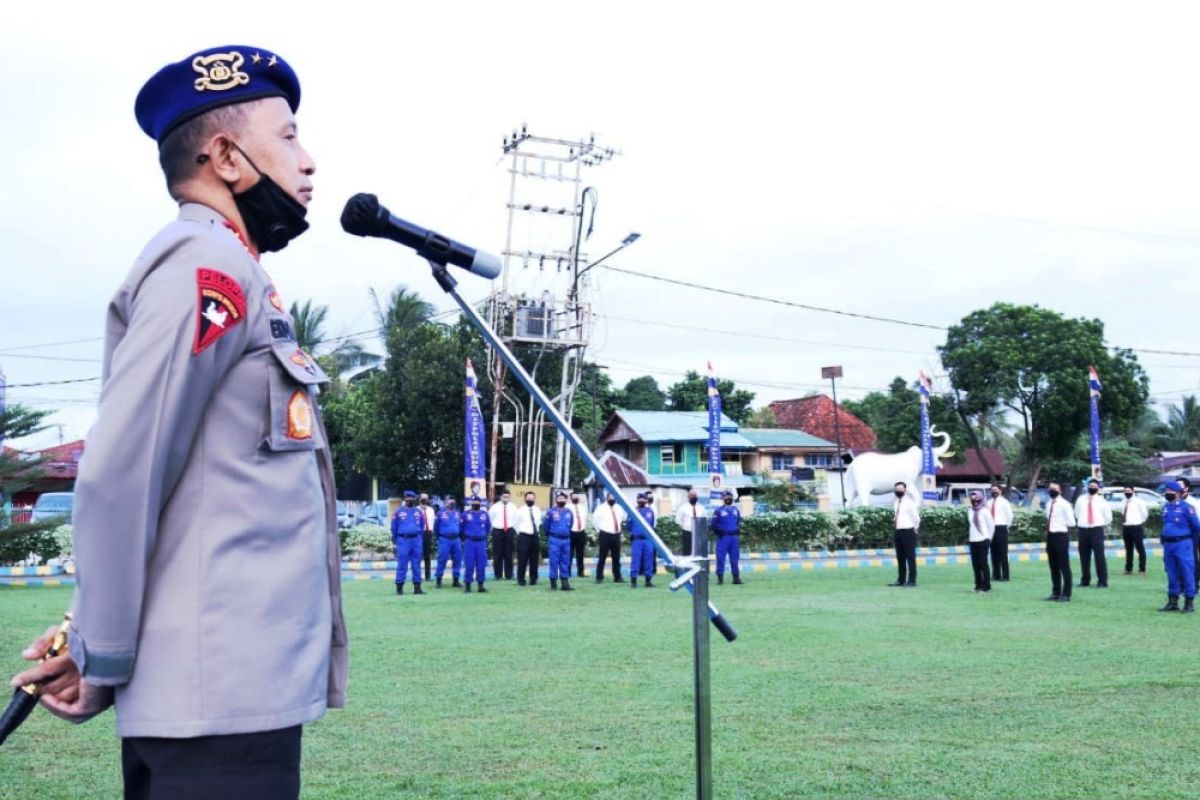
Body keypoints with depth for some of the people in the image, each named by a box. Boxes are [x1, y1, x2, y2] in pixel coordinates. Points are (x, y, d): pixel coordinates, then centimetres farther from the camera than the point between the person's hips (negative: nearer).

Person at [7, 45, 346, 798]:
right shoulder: (209, 264, -11)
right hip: (221, 698, -9)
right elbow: (117, 478, -18)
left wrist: (102, 641, 13)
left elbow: (157, 481, 18)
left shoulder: (225, 273, 18)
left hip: (231, 690, 9)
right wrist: (104, 659, -8)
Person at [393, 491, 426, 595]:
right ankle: (399, 587, 1)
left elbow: (422, 526, 20)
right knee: (402, 564, -5)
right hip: (403, 540, -3)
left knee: (416, 564, 5)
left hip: (416, 540, 3)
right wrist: (395, 540, 13)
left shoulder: (419, 512, 9)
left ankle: (417, 587, 9)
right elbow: (394, 527, 8)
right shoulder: (399, 512, 1)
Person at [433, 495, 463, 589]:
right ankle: (439, 581, 3)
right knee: (442, 560, -5)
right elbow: (436, 526, 6)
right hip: (444, 540, -4)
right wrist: (438, 538, 12)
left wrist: (460, 538, 12)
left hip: (456, 540, 4)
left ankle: (456, 580, 15)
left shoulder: (457, 513, 9)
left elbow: (461, 526, 14)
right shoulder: (441, 513, -2)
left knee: (457, 560, 5)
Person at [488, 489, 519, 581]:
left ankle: (509, 575, 11)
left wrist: (516, 532, 5)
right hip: (497, 531, -1)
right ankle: (498, 575, 9)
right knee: (497, 554, 1)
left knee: (508, 554, 5)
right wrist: (491, 531, 2)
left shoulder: (513, 507, 6)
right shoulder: (495, 507, 0)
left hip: (509, 531, 2)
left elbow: (516, 520, 9)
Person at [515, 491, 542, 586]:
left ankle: (533, 579, 15)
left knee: (534, 559, 7)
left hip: (535, 537, 4)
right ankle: (521, 580, 6)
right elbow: (517, 525, 4)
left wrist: (538, 532, 10)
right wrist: (521, 535, 6)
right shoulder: (521, 511, -2)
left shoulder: (538, 511, 10)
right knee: (522, 559, -3)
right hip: (524, 537, -4)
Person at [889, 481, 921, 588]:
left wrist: (914, 529, -1)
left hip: (907, 532, -7)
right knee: (900, 557, 11)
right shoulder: (895, 503, 11)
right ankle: (901, 580, 18)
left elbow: (916, 518, -9)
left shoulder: (909, 503, -10)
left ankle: (912, 580, 2)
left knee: (910, 557, -2)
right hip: (897, 532, 7)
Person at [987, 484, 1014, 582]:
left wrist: (1006, 527, 1)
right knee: (994, 553, 9)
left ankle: (1005, 576, 0)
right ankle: (996, 575, 15)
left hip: (1001, 528, -6)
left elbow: (1010, 515, -4)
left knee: (1003, 553, -4)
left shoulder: (1004, 502, -6)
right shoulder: (989, 502, 9)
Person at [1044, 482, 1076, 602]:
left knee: (1064, 566, -3)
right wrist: (1048, 527, 8)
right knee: (1053, 566, 12)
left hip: (1061, 536, -8)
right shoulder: (1049, 504, 13)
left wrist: (1060, 524, -9)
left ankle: (1066, 594, 1)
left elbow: (1071, 522, -11)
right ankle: (1055, 592, 20)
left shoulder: (1064, 504, -10)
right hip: (1050, 536, 8)